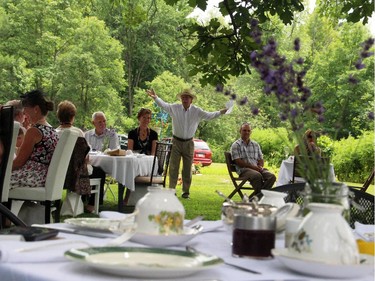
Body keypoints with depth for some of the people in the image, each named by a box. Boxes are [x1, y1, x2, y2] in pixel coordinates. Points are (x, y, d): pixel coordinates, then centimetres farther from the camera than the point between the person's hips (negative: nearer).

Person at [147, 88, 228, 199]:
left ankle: (186, 192, 16)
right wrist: (155, 97, -22)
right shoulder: (174, 108, -2)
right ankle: (171, 190, 4)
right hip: (176, 142, -1)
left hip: (189, 143, 1)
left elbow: (209, 115, -1)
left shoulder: (197, 111, -1)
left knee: (187, 169, 7)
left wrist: (221, 112, -13)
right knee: (173, 167, -1)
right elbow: (164, 105, -6)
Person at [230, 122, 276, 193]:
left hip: (257, 169, 5)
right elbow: (238, 162, -5)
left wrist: (260, 167, -3)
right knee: (257, 175, -38)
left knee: (272, 176, -25)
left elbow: (261, 159, 21)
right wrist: (253, 167, -13)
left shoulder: (256, 144, 23)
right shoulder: (236, 145, 5)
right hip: (244, 170, -5)